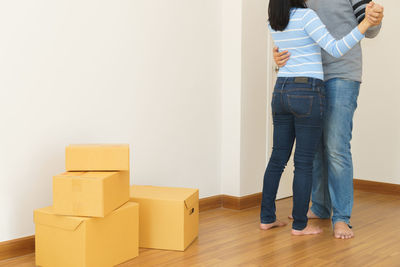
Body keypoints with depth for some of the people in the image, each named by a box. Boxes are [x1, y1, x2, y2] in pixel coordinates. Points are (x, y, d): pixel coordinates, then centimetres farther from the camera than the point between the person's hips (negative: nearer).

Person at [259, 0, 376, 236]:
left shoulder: (274, 22, 10)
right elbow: (335, 50, -17)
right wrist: (366, 24, -18)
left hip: (281, 91, 7)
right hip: (307, 93, -7)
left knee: (278, 157, 13)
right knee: (304, 162, 1)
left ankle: (267, 218, 19)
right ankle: (299, 225, 9)